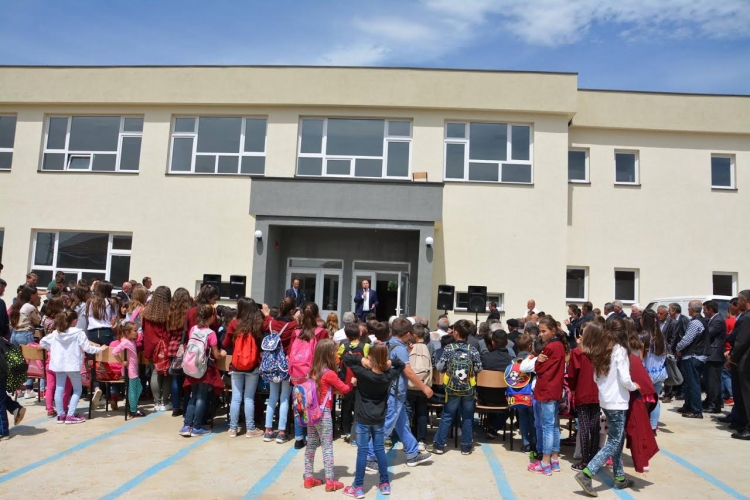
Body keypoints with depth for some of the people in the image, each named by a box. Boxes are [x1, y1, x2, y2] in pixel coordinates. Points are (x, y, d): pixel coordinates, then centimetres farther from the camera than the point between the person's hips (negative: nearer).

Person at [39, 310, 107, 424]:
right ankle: (70, 415, 0)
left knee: (59, 389, 11)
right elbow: (87, 348, -12)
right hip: (72, 365, -5)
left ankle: (60, 415, 17)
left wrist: (51, 348, 26)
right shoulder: (79, 333, -10)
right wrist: (100, 349, 1)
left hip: (59, 364, 5)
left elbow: (42, 342, 13)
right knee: (77, 389, 6)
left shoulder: (56, 333, 6)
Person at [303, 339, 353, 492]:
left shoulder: (314, 371, 5)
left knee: (311, 445, 13)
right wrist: (352, 383, 12)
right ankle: (330, 481, 6)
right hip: (323, 413, -7)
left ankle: (308, 478, 21)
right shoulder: (329, 373, -15)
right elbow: (344, 389, -4)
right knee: (327, 447, 1)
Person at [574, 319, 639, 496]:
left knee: (617, 439, 17)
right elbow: (624, 379, -18)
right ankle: (586, 474, -11)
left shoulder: (600, 351, 7)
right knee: (613, 443, -3)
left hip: (605, 400, 8)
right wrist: (634, 387, 0)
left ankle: (619, 478, 23)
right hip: (617, 402, -8)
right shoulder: (619, 350, -14)